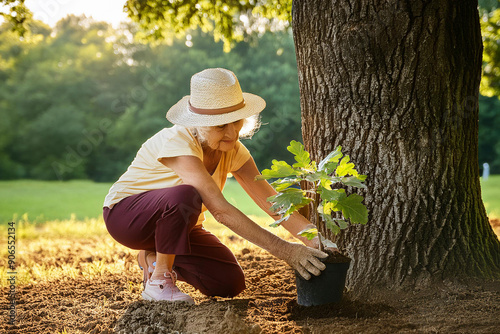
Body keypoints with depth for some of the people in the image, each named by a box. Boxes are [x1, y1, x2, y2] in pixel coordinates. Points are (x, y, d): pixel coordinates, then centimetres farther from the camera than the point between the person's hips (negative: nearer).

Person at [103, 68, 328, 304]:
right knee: (185, 195, -38)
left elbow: (271, 201, -16)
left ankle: (154, 257, 11)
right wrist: (284, 250, -47)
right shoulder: (178, 142, -33)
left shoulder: (232, 150, -11)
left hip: (179, 225, 7)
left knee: (229, 283, -11)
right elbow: (220, 210, -42)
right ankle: (158, 279, -18)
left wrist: (315, 238, -32)